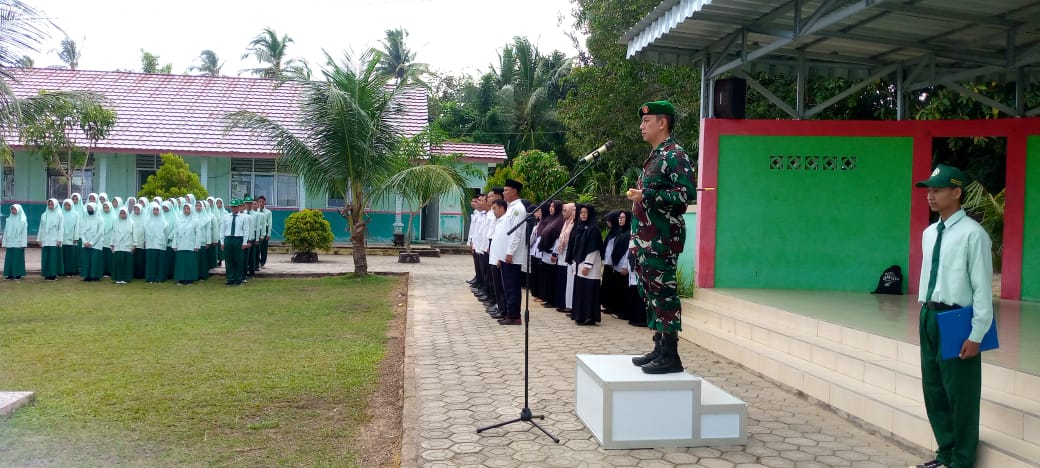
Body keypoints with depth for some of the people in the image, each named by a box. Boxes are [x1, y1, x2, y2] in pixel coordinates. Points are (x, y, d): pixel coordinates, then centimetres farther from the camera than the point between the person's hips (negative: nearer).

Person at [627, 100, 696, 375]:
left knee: (663, 292, -8)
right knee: (650, 293, 12)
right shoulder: (655, 156, 19)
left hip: (662, 239, -10)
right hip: (646, 239, 10)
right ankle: (659, 349, 20)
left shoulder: (675, 155, -11)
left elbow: (686, 194, -21)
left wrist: (646, 196, -21)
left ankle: (670, 356, -3)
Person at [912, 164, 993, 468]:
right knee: (933, 390, 17)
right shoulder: (929, 234, 10)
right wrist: (926, 313, 12)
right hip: (929, 317, 8)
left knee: (960, 394, 4)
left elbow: (982, 286, -14)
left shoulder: (972, 234, -14)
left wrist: (976, 335, -15)